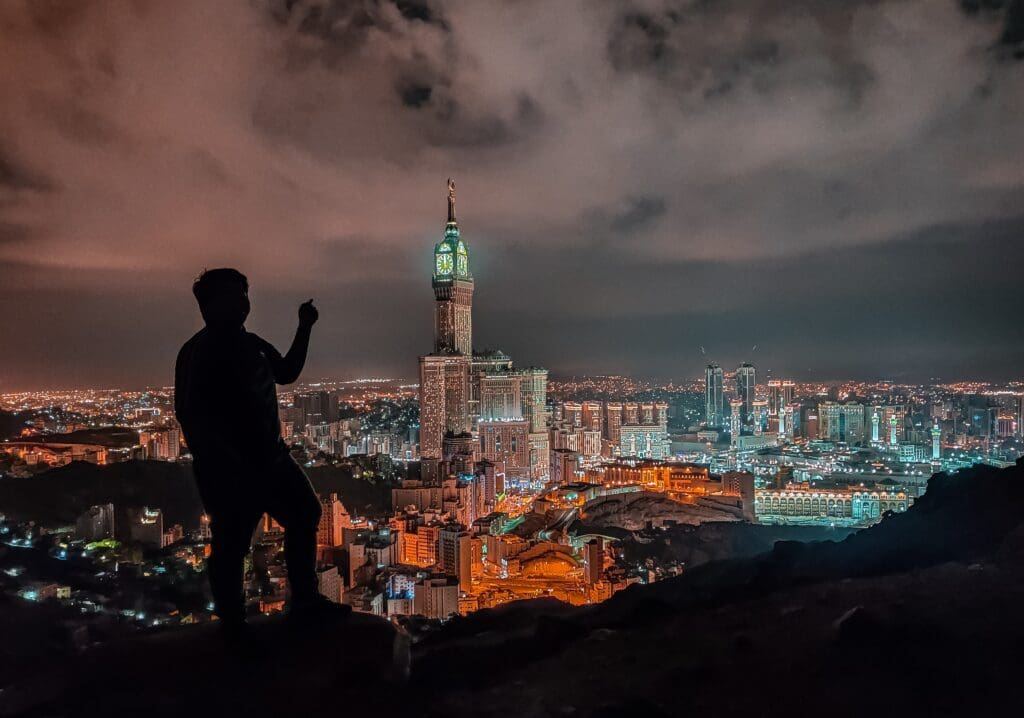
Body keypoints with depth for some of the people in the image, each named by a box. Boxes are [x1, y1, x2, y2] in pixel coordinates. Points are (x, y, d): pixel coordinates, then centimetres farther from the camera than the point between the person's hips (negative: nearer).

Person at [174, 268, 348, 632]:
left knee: (304, 514, 17)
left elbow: (287, 372, 25)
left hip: (270, 456, 9)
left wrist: (304, 328, 15)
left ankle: (304, 600, 30)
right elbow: (189, 414, -21)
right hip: (229, 469, -9)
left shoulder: (251, 343, 11)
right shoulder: (199, 351, -14)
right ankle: (233, 626, 18)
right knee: (231, 544, 0)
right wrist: (227, 462, -29)